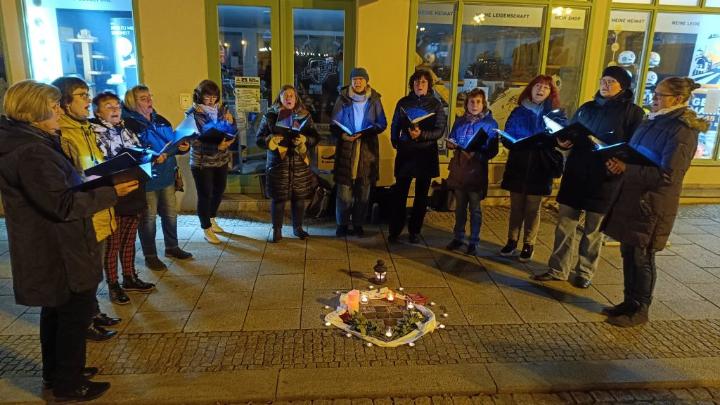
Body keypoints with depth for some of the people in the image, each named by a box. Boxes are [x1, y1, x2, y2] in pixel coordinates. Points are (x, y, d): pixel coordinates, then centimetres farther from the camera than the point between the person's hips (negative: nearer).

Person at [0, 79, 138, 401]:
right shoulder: (32, 152, -24)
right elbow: (64, 205, -26)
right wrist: (111, 192, -22)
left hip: (46, 249, 11)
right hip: (60, 252, -10)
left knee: (56, 311, 23)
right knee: (77, 313, 4)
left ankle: (56, 372, 39)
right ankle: (68, 386, 19)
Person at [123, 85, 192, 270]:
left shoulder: (160, 120, 9)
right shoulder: (128, 124, -13)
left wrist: (182, 147, -7)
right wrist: (151, 159, -31)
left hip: (167, 175, 7)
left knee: (171, 213, 16)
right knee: (148, 217, 5)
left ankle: (172, 247, 34)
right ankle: (150, 256, 20)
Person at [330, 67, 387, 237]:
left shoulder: (374, 99, 4)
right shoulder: (343, 99, 1)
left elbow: (382, 124, 5)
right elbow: (334, 124, 3)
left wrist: (365, 132, -13)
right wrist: (342, 135, -18)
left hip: (367, 148, 1)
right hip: (346, 148, -1)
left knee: (363, 190, 6)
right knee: (344, 189, -3)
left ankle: (358, 224, 18)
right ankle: (342, 224, 11)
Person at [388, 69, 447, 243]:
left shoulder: (435, 104, 0)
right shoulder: (403, 102, 4)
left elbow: (440, 130, -6)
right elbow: (395, 125, 9)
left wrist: (421, 135, -21)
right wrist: (396, 142, -4)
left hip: (426, 154, 0)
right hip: (405, 152, 0)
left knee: (421, 194, 8)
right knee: (400, 192, -2)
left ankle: (414, 231, 19)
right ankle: (395, 230, 9)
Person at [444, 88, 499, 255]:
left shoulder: (490, 123, -5)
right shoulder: (460, 121, 8)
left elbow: (492, 150, -9)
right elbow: (451, 140, 14)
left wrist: (476, 155, -25)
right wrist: (451, 144, -9)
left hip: (476, 170, -4)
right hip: (459, 168, 4)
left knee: (475, 208, 5)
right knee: (460, 206, 13)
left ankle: (474, 241, 16)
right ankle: (458, 237, 25)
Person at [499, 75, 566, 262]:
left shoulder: (556, 114, 3)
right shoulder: (518, 111, 6)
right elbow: (506, 138, 6)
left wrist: (541, 143, -22)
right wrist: (515, 144, -16)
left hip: (540, 168, -1)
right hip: (517, 166, 1)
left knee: (533, 209, 7)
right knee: (516, 207, 9)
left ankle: (528, 245, 18)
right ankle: (512, 241, 21)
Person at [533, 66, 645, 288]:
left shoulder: (633, 112, 0)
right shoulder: (586, 108, 13)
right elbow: (570, 134, 17)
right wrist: (563, 142, -5)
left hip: (605, 179, -4)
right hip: (575, 175, 4)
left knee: (593, 229, 8)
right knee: (565, 224, 5)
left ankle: (585, 272, 23)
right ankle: (558, 269, 15)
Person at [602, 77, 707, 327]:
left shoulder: (683, 131, -14)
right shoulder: (654, 121, 11)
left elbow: (668, 175, -21)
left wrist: (626, 168, -23)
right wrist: (618, 161, -2)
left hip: (653, 203, -8)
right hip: (632, 197, 8)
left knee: (641, 256, 2)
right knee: (628, 251, 13)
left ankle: (639, 310, 19)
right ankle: (630, 302, 28)